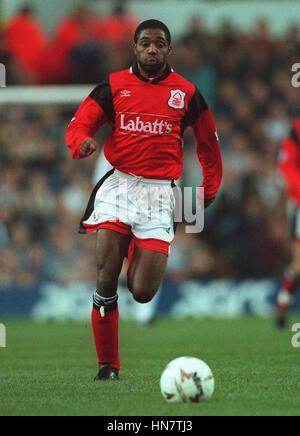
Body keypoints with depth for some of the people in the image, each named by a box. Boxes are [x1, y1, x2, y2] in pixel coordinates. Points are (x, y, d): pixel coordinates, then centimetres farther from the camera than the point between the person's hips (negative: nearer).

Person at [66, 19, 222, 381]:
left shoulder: (186, 92, 8)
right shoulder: (113, 86, 7)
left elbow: (208, 142, 21)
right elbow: (78, 124, 3)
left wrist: (210, 188, 21)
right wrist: (82, 141, -20)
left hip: (159, 194, 0)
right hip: (118, 185, 0)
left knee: (142, 292, -7)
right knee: (106, 281, -11)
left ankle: (139, 255, 31)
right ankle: (107, 365, 3)